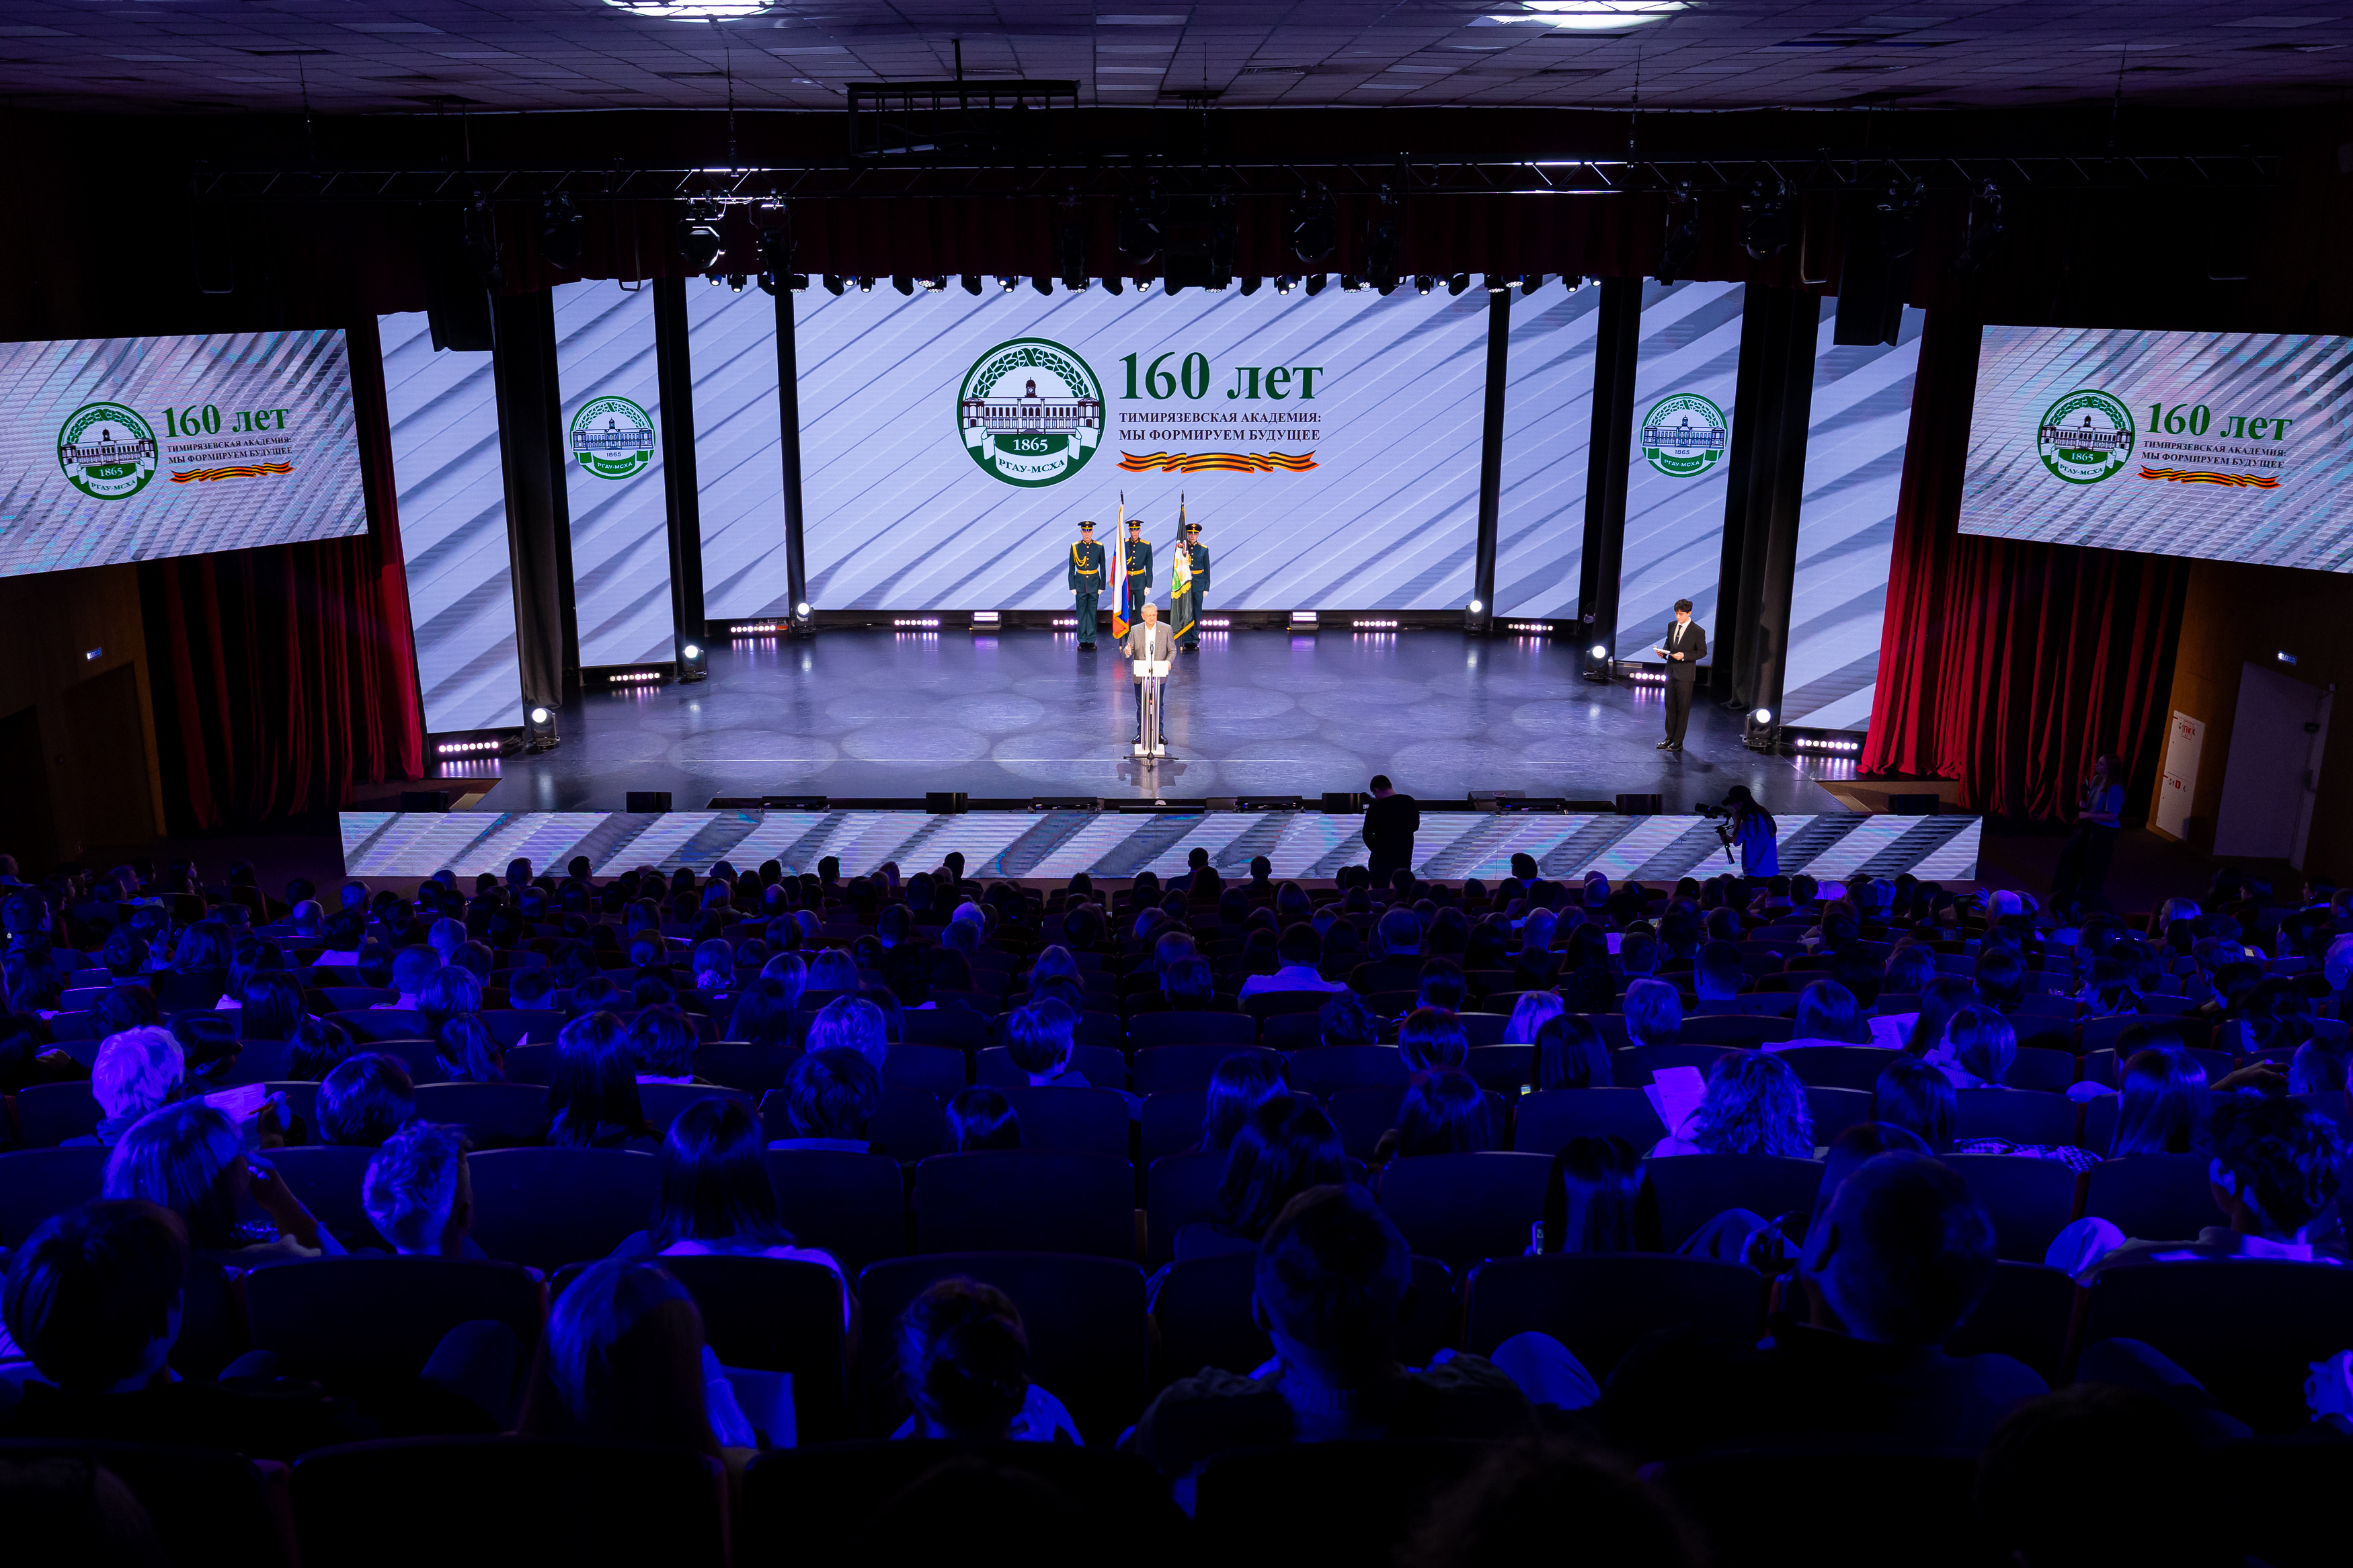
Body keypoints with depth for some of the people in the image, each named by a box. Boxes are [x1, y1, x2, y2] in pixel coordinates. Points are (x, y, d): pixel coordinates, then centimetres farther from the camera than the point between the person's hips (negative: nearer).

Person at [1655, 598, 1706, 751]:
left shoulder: (1697, 632, -11)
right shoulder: (1672, 626, 6)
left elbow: (1702, 652, -7)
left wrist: (1684, 656, -20)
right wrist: (1664, 651, -3)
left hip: (1685, 675, -6)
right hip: (1671, 671, 6)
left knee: (1683, 708, 1)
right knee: (1670, 706, 12)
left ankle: (1678, 741, 7)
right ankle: (1670, 737, 23)